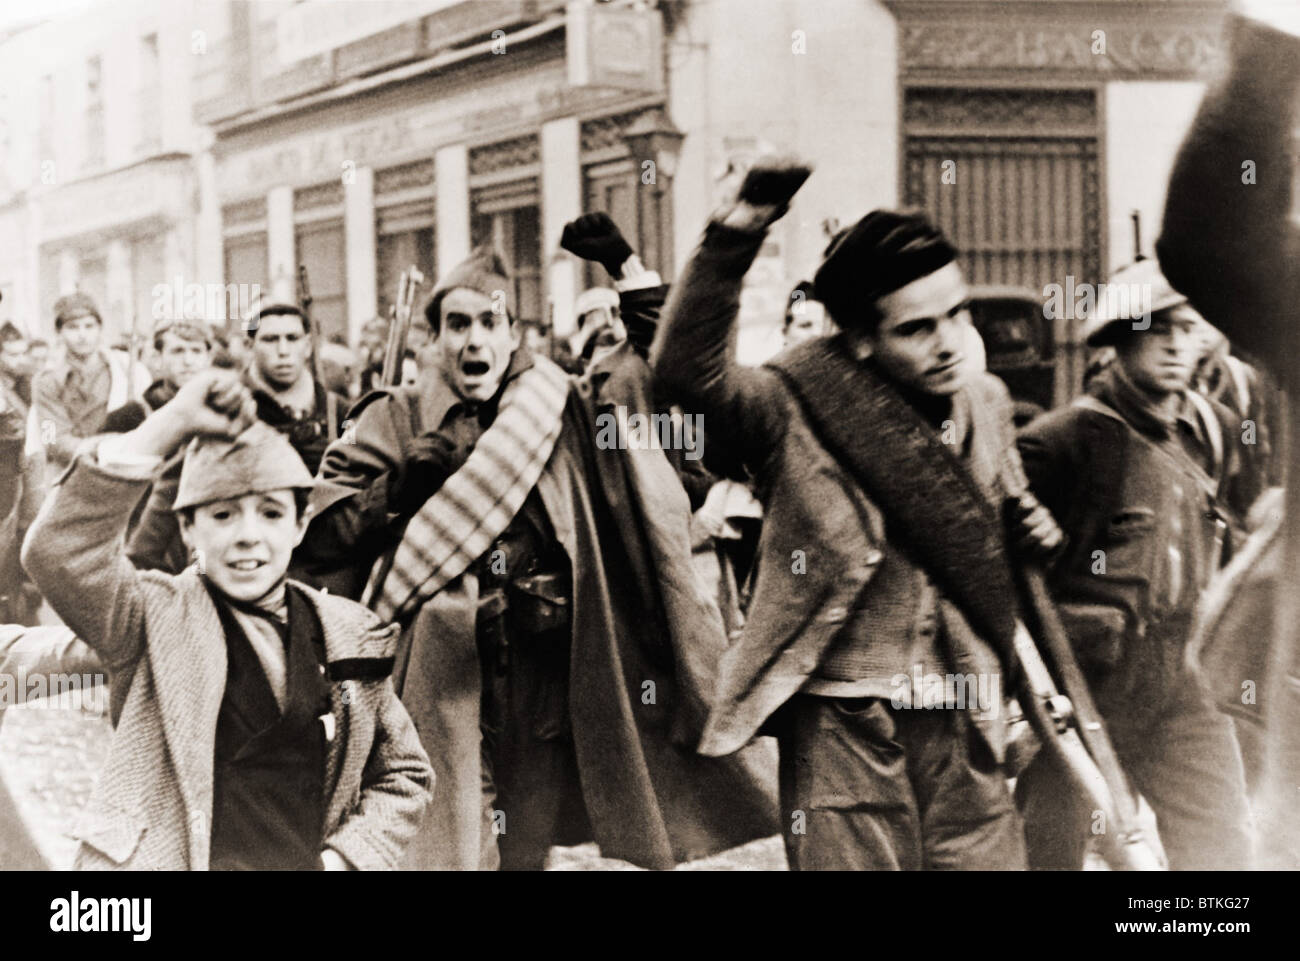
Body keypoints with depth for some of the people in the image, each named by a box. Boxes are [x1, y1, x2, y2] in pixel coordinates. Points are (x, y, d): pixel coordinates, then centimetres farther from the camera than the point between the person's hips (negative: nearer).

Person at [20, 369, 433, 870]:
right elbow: (58, 553, -17)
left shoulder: (350, 635, 11)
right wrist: (169, 426, -21)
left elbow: (404, 773, 20)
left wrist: (345, 857, 3)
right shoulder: (158, 617, 2)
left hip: (309, 863, 3)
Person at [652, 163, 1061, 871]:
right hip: (842, 725, -5)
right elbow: (687, 367, -31)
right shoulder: (798, 412, -13)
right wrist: (740, 227, -36)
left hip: (962, 728, 5)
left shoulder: (986, 401, 6)